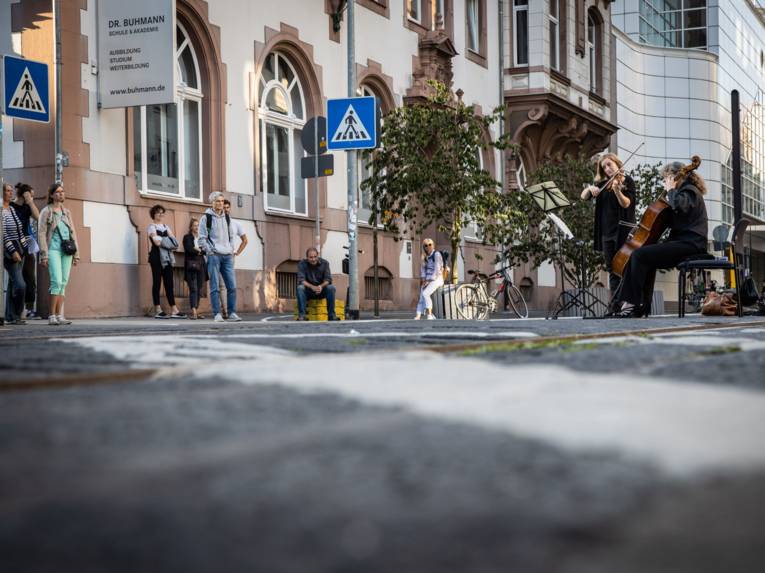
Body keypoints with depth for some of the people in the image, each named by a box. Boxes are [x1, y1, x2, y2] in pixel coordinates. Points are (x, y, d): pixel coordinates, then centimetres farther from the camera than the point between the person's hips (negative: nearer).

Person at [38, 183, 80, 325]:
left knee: (63, 283, 2)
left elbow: (73, 233, 16)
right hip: (53, 250, -5)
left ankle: (59, 316, 4)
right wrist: (44, 255, -11)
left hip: (66, 251, 5)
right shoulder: (46, 211, 0)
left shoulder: (67, 212, 15)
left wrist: (76, 253, 10)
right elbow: (41, 234, -4)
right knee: (57, 282, -16)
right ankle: (52, 316, -12)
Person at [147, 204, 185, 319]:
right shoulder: (152, 227, 2)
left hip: (167, 257, 6)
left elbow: (174, 242, 7)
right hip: (156, 257, -6)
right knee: (157, 282, -5)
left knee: (169, 283, 1)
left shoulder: (166, 227, 21)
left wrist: (162, 241, -9)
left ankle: (174, 310, -3)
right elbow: (156, 242, -13)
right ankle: (158, 310, -5)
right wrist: (168, 242, -2)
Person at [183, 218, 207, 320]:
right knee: (193, 289, -13)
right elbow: (188, 249, -9)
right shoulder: (187, 237, 6)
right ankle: (193, 312, -22)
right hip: (191, 265, -5)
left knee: (199, 289, 3)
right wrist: (199, 251, 0)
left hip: (201, 265, 5)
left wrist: (198, 250, -4)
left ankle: (197, 311, 6)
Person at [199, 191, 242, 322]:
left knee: (232, 285, -2)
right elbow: (202, 239, -2)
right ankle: (217, 314, -3)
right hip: (214, 256, -5)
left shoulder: (227, 217, 16)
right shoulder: (206, 218, 1)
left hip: (227, 256, 5)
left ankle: (232, 313, 3)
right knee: (215, 287, -5)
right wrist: (210, 251, -9)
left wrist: (231, 250, 11)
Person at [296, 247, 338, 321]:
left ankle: (331, 315, -25)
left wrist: (321, 286, -35)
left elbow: (328, 279, -12)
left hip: (321, 290, 1)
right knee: (300, 288, -32)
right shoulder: (302, 264, -10)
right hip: (308, 291, -1)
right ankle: (301, 315, -34)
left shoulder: (324, 263, -6)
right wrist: (312, 287, -38)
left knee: (331, 287, -28)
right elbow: (301, 280, -20)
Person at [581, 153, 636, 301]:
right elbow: (584, 197, 10)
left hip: (623, 229, -6)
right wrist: (590, 188, -10)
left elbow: (626, 204, -14)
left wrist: (617, 190, -31)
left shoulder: (627, 181, -2)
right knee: (612, 269, 6)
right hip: (606, 231, 6)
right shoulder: (603, 184, 13)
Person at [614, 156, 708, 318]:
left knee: (639, 255, -18)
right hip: (684, 242, 11)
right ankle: (643, 305, 7)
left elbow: (679, 206, -30)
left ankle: (633, 303, -14)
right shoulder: (686, 191, 25)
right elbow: (673, 221, 30)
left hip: (689, 244, -11)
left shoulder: (689, 191, -6)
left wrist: (671, 190, -13)